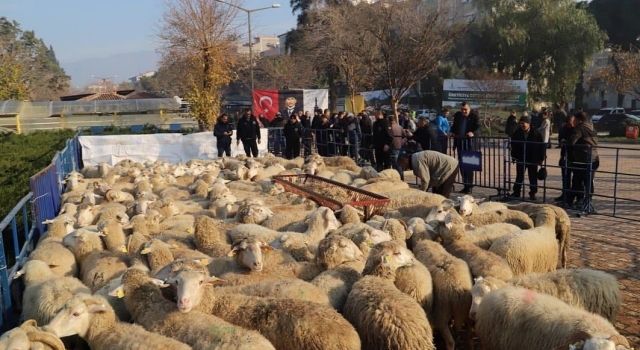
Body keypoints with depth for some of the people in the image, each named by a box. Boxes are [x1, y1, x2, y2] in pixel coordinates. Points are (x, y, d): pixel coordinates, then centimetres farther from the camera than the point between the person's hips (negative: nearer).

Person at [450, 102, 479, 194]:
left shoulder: (474, 116, -3)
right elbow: (454, 126, 26)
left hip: (469, 141, -6)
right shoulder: (457, 115, 13)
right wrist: (452, 132, 8)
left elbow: (478, 126, -8)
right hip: (459, 141, 6)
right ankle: (465, 185, 18)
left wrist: (473, 133, -24)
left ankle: (469, 186, -1)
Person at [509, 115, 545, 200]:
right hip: (520, 159, 2)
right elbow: (513, 145, 7)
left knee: (533, 177, 8)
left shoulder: (536, 134, -9)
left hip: (533, 160, -2)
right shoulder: (517, 133, -3)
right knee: (519, 176, 10)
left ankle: (532, 193, 19)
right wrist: (514, 156, 1)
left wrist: (541, 158, -4)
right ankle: (516, 192, 19)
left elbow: (542, 146, -3)